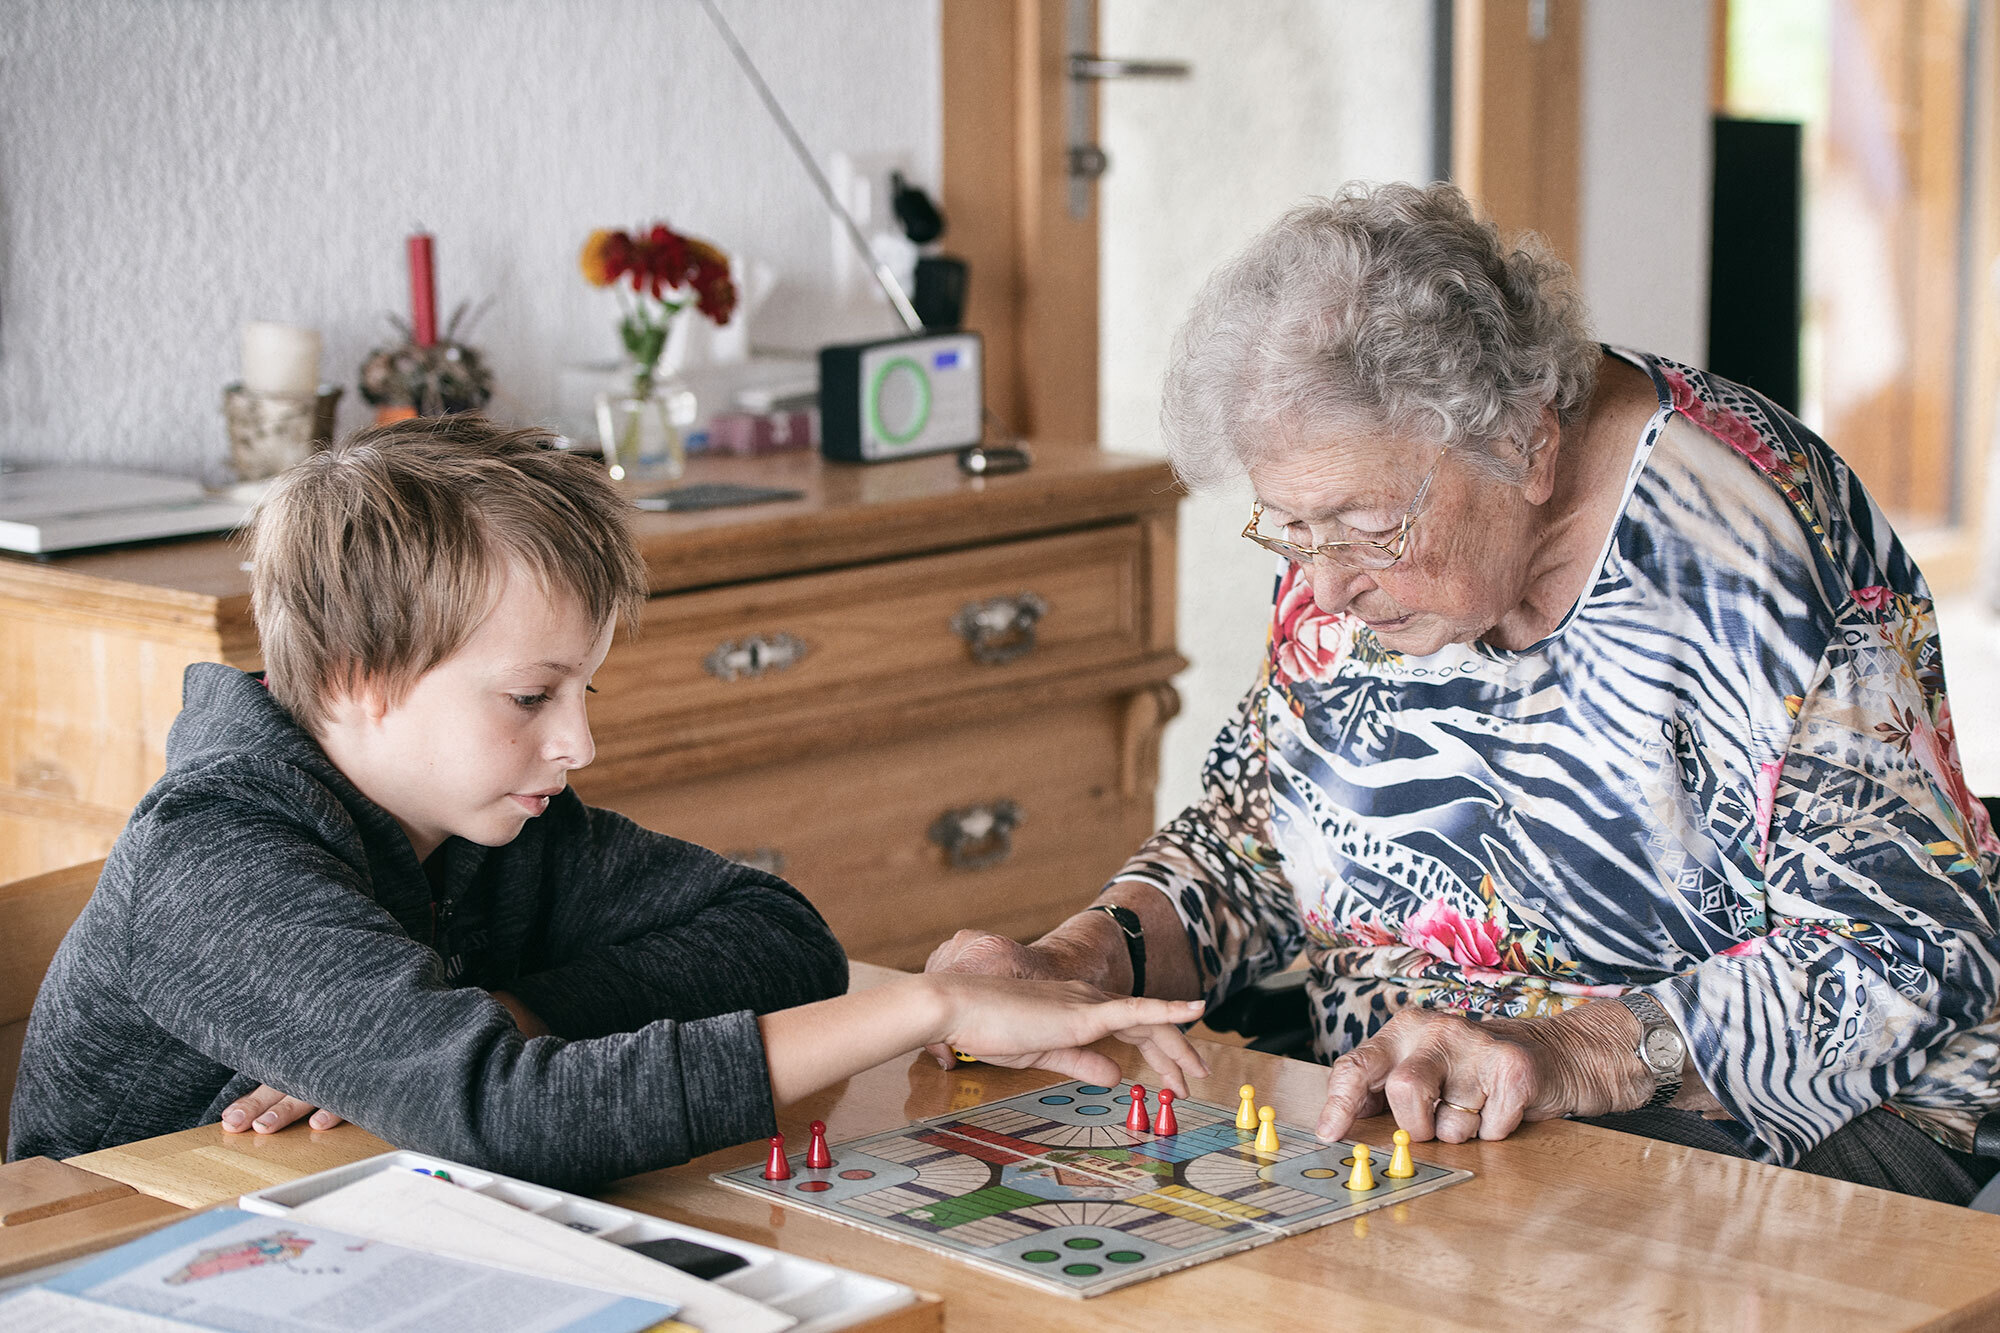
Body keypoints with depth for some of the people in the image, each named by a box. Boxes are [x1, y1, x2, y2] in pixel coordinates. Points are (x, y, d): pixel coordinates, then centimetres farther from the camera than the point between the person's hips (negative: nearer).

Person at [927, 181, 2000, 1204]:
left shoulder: (1753, 546, -20)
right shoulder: (1359, 537, 2)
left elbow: (1910, 951, -22)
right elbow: (1245, 847, 13)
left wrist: (1569, 1053, -35)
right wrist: (1075, 963, -7)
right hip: (1377, 1125, 4)